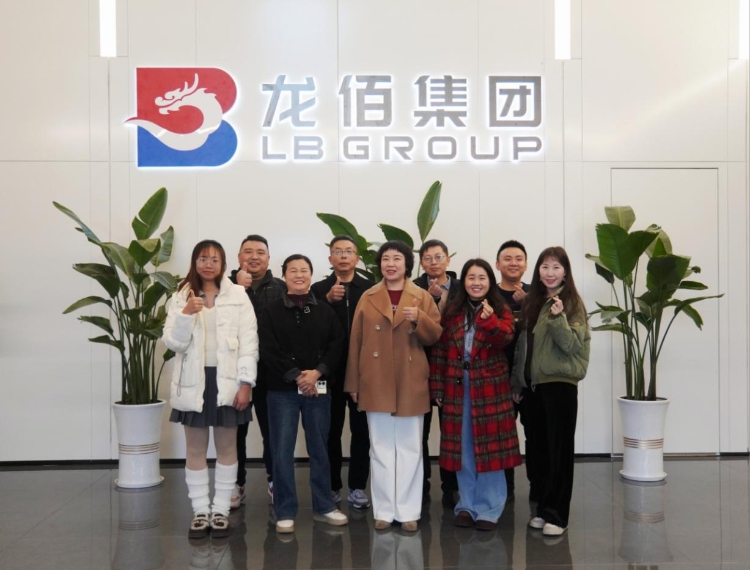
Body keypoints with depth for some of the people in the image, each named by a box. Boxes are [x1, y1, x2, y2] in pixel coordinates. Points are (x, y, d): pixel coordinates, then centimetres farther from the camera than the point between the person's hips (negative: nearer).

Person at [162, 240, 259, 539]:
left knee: (226, 448, 8)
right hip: (193, 382, 1)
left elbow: (249, 341, -4)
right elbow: (173, 343, -3)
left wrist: (246, 383, -10)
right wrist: (186, 314, -19)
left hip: (227, 381, -1)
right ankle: (200, 511, 21)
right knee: (196, 449, 9)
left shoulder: (238, 295, -1)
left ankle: (220, 510, 20)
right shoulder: (182, 297, 4)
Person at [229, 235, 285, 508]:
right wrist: (239, 287, -15)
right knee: (236, 430, 7)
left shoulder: (281, 288, 5)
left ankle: (276, 481, 23)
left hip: (271, 371, 0)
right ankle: (236, 483, 21)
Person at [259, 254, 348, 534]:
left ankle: (323, 506, 23)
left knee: (319, 449, 10)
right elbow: (268, 351, -7)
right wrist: (297, 375, -13)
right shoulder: (271, 311, 1)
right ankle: (285, 511, 13)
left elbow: (337, 346, 1)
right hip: (282, 389, -2)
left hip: (319, 388, 2)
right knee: (282, 451, 2)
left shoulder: (325, 311, 7)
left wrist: (317, 372, -13)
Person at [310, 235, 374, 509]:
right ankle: (332, 486, 21)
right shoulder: (319, 289, 4)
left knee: (361, 430, 6)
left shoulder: (370, 288, 2)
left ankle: (357, 486, 17)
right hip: (331, 370, 0)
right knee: (331, 430, 9)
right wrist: (328, 299, -19)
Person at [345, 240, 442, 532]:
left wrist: (419, 320, -20)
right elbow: (356, 341, 3)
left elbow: (435, 336, 0)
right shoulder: (368, 298, 5)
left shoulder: (422, 297, 4)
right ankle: (384, 510, 16)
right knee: (381, 449, 6)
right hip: (376, 384, 1)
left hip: (410, 384, 0)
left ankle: (408, 511, 15)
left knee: (410, 449, 5)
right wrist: (353, 383, 0)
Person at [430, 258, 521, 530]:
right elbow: (439, 350, 4)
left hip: (490, 389, -2)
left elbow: (505, 338, -18)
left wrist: (490, 320, -36)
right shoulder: (452, 312, 6)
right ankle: (467, 506, 22)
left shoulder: (501, 310, 1)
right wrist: (437, 387, 0)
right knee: (462, 449, 9)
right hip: (457, 389, 2)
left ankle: (489, 509, 13)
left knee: (490, 449, 1)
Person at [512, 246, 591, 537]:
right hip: (536, 383, 6)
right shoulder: (533, 301, 12)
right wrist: (518, 382, 13)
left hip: (560, 383, -6)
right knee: (542, 448, 11)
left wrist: (558, 318, -27)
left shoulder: (572, 302, -6)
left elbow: (573, 345, -14)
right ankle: (545, 508, 22)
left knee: (560, 449, 0)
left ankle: (557, 515, 7)